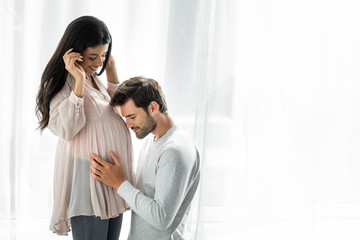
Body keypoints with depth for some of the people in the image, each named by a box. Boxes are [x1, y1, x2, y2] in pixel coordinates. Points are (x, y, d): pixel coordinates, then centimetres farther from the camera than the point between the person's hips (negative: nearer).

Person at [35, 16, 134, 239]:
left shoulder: (94, 78, 13)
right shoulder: (60, 83, -11)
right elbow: (66, 130, -23)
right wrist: (79, 81, -26)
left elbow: (117, 110, 26)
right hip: (87, 180, -8)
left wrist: (112, 71, 14)